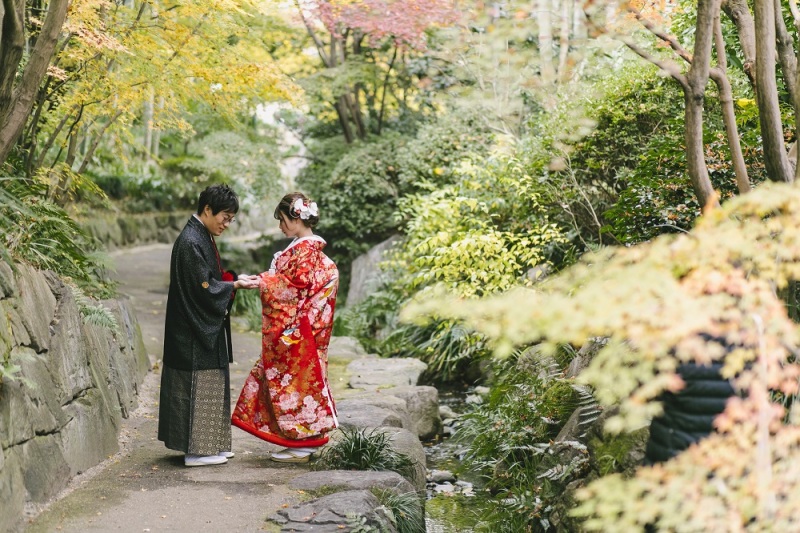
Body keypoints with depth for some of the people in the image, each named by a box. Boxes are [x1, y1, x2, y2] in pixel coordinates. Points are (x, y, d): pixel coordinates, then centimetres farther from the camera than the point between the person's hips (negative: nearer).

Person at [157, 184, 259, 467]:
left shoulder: (202, 238, 12)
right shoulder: (190, 242, -19)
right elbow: (203, 289, -21)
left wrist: (235, 278, 4)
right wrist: (235, 285, -13)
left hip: (206, 328, 10)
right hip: (196, 331, -10)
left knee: (210, 388, 14)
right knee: (199, 388, -3)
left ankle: (210, 445, 22)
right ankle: (196, 449, 5)